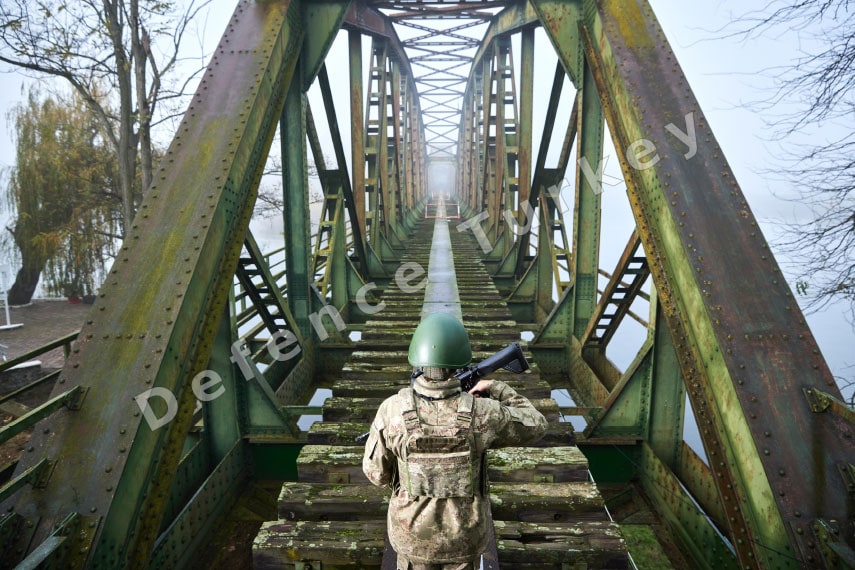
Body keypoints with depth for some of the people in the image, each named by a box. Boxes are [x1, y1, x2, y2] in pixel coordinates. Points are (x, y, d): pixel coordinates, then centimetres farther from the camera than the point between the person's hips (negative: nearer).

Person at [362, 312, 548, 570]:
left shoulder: (393, 410, -24)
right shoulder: (480, 413, -25)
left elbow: (376, 472, -10)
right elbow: (534, 425, -7)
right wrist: (497, 389, 3)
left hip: (414, 531, 0)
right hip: (465, 534, 0)